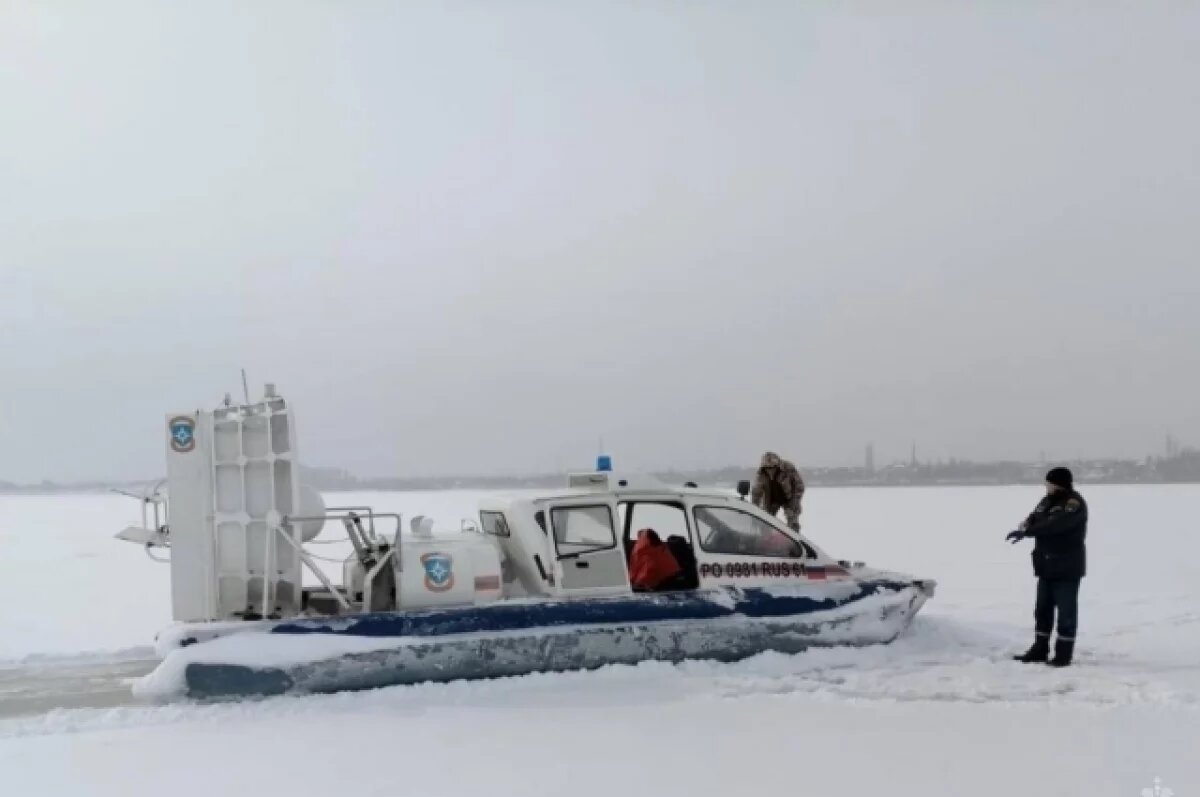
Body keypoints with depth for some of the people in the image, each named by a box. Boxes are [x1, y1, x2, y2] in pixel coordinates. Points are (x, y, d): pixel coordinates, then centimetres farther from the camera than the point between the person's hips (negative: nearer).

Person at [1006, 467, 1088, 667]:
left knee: (1066, 609, -3)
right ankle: (1040, 649, 20)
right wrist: (1024, 529, -16)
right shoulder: (1047, 501, 12)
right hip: (1047, 565, 9)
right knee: (1043, 608, 12)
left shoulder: (1074, 503, -15)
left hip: (1067, 566, -9)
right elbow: (1034, 518, 8)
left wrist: (1027, 531, -32)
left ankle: (1063, 653, 2)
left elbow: (1055, 524, -28)